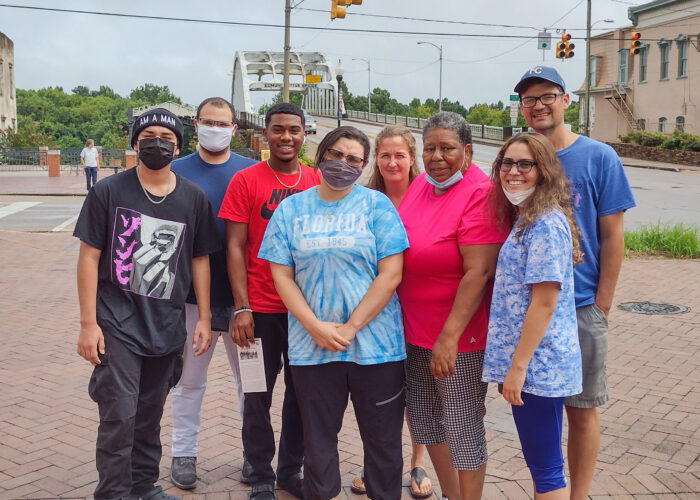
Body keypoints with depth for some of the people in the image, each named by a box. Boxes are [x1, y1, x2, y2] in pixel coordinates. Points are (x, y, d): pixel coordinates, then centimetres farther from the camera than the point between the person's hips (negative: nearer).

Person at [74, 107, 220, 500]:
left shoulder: (194, 198, 4)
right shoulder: (108, 192, -3)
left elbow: (199, 259, 9)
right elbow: (89, 257, -4)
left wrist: (204, 317, 6)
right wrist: (88, 323, -8)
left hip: (167, 325, 3)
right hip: (117, 323, -3)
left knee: (151, 413, 14)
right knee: (119, 415, -5)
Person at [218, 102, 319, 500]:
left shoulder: (318, 181, 4)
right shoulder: (245, 180, -4)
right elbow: (235, 246, -5)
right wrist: (241, 307, -11)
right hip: (261, 308, -3)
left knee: (302, 391, 13)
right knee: (258, 395, 8)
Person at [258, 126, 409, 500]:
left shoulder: (376, 206, 1)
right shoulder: (291, 209, 6)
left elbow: (391, 273, -7)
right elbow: (281, 275, 2)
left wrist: (350, 327, -13)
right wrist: (317, 328, -10)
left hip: (375, 343, -1)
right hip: (311, 346, 2)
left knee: (383, 438, 8)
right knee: (318, 440, 14)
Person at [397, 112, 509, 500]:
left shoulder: (480, 194, -17)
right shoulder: (420, 184, 5)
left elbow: (478, 271, -22)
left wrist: (449, 338, -23)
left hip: (459, 336, -8)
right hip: (415, 330, 8)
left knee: (463, 428, 5)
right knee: (424, 421, 19)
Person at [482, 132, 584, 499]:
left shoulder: (545, 224, -17)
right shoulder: (523, 220, 12)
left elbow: (544, 303, -20)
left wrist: (518, 366, -19)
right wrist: (515, 364, 12)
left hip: (536, 364, -9)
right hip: (526, 361, 9)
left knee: (545, 469, 3)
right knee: (538, 460, 20)